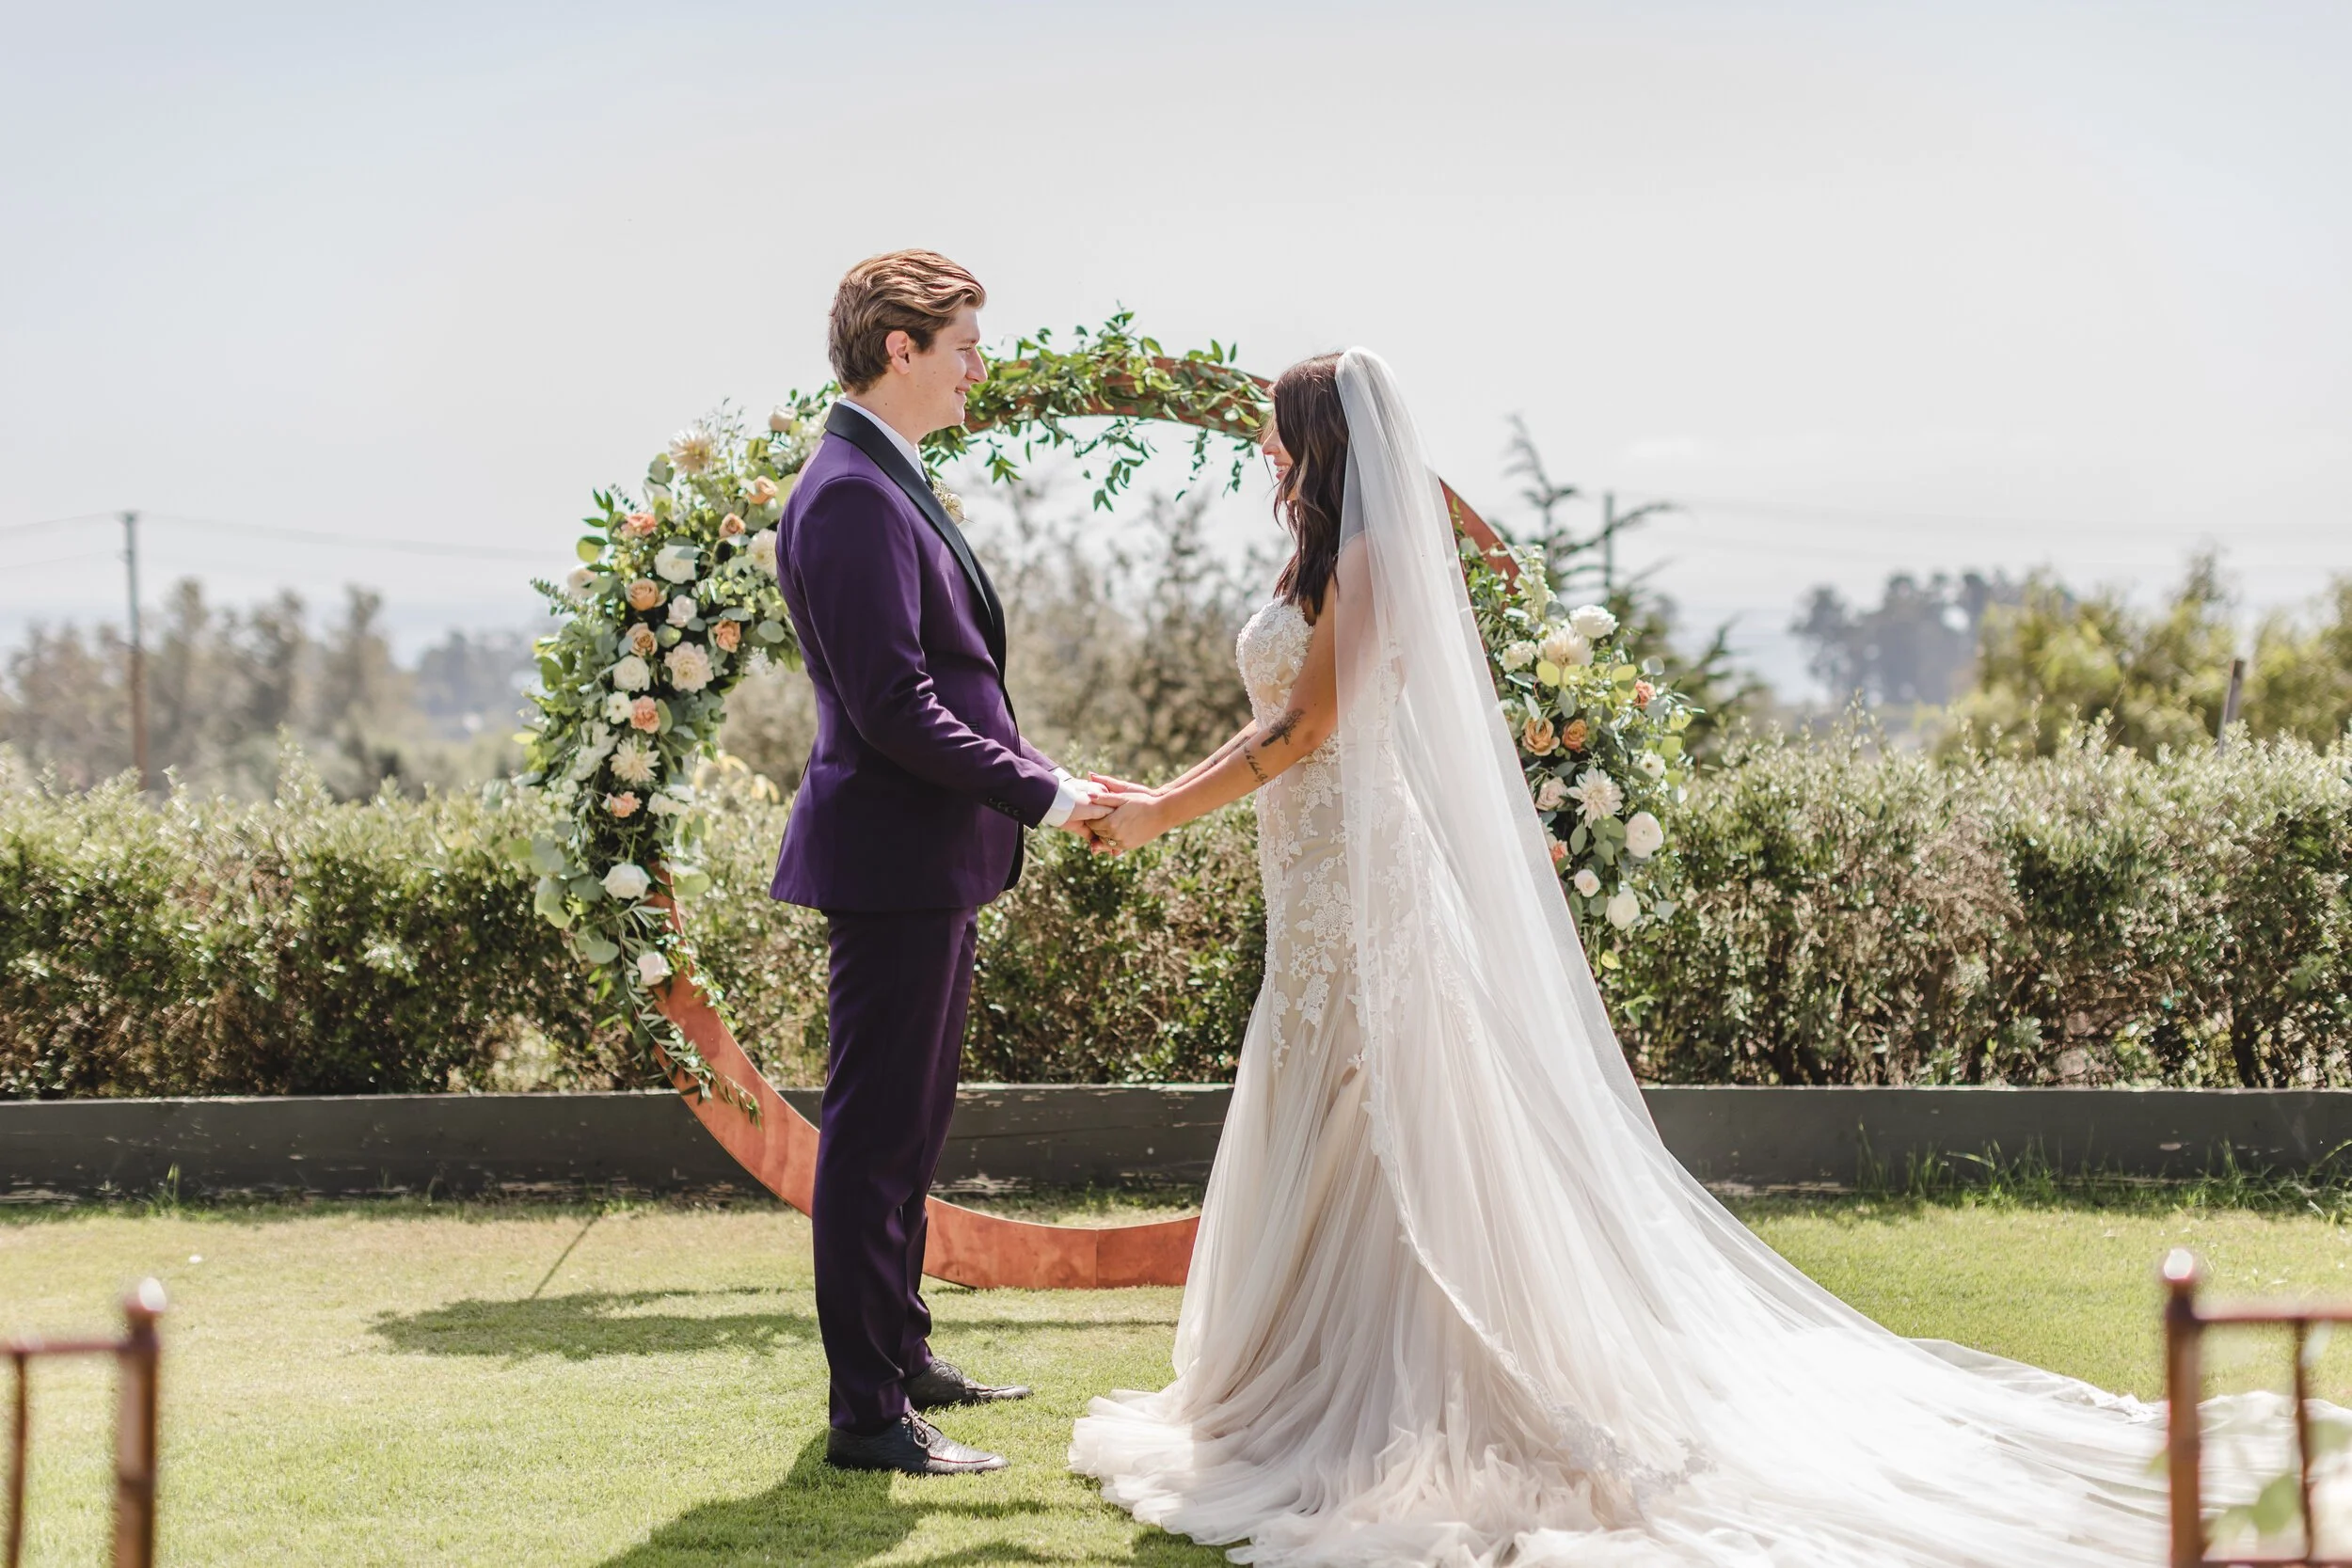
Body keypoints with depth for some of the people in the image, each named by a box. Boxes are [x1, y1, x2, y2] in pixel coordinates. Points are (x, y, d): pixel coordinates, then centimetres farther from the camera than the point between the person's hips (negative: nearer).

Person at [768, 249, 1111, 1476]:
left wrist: (1043, 782, 12)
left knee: (910, 1123, 19)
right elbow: (892, 705, -23)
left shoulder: (889, 484, 15)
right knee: (876, 1132, -5)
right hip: (892, 857, -11)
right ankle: (867, 1414, 1)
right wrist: (1039, 794, -16)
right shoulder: (851, 498, -18)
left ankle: (899, 1353, 32)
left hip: (930, 862, 11)